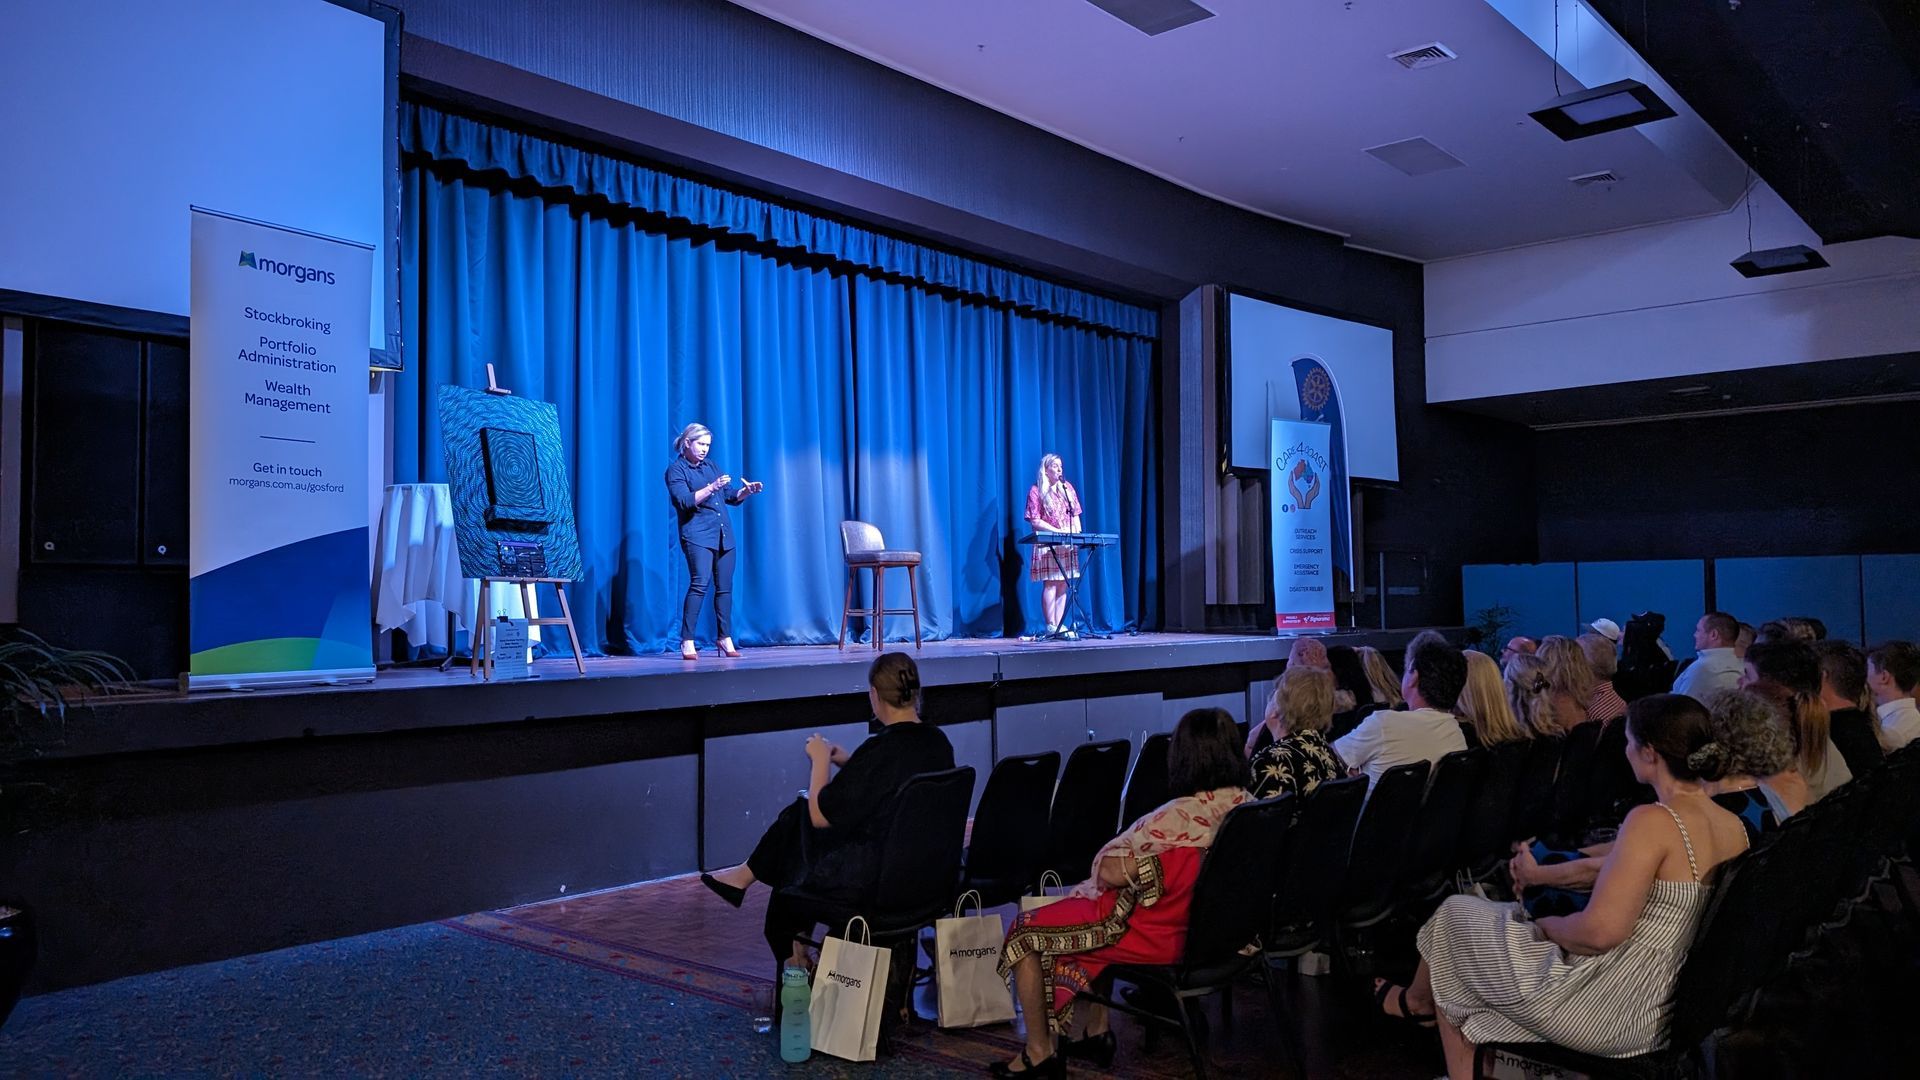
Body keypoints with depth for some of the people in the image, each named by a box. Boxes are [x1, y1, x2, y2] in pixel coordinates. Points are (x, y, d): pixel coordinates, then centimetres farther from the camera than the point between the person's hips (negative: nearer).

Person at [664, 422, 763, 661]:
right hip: (697, 535, -6)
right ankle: (687, 642, -15)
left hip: (724, 535, 6)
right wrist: (711, 488, -23)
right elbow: (685, 501, -13)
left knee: (724, 587, 6)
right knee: (699, 584, -18)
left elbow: (732, 497, 20)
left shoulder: (711, 466, 20)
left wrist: (747, 490, 0)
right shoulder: (676, 470, 1)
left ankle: (726, 638, 15)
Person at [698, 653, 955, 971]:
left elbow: (821, 816, -18)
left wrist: (821, 760, -5)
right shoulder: (938, 742, -2)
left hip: (871, 880, -8)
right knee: (800, 811, 18)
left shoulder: (881, 750, -26)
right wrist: (848, 763, 12)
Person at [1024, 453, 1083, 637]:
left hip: (1068, 544, 5)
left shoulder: (1067, 487, 14)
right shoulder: (1036, 491, -2)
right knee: (1051, 584, -9)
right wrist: (1058, 531, -16)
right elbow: (1035, 521, -8)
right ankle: (1051, 626, -8)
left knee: (1063, 585, 3)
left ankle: (1059, 625, 5)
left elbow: (1075, 515, 14)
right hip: (1047, 544, -5)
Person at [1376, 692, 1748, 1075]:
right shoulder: (1734, 827, 2)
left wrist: (1545, 925, -7)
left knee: (1454, 916, 15)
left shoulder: (1652, 821, -23)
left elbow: (1599, 932, -28)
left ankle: (1416, 1001, 42)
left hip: (1607, 1009, -8)